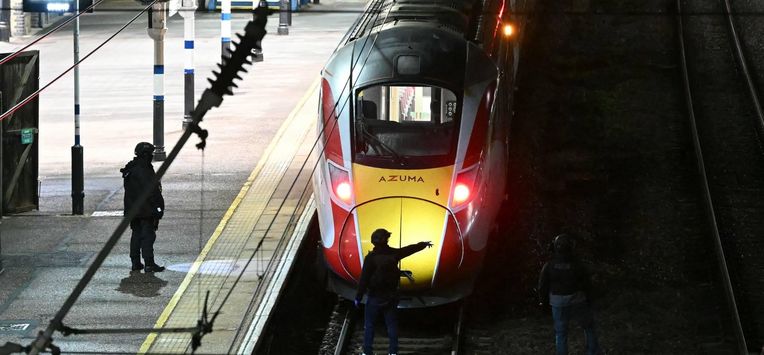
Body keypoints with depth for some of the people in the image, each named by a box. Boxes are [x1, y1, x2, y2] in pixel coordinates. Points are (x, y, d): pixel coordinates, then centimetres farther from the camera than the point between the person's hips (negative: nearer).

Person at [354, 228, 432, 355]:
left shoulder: (371, 257, -14)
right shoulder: (393, 253, -3)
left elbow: (364, 279, -15)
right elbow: (410, 249, 15)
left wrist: (358, 297, -8)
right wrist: (424, 244, 33)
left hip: (375, 297, -3)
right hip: (391, 296, 3)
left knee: (369, 324, 5)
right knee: (391, 324, 11)